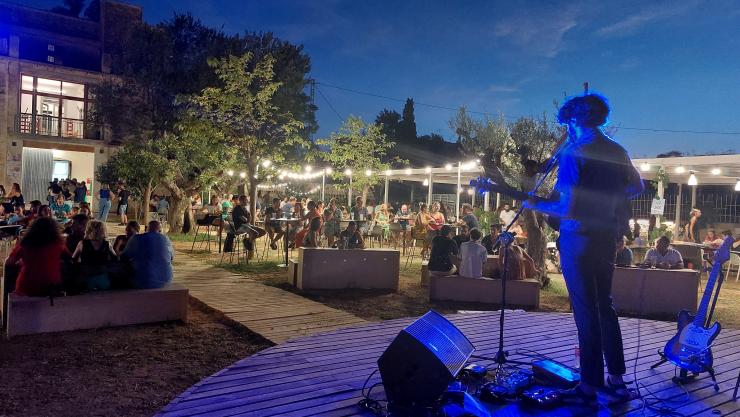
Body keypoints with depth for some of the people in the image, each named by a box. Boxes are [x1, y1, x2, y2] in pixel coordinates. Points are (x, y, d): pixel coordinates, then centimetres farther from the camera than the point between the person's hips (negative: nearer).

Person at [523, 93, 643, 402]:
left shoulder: (573, 153, -15)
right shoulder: (617, 152, 8)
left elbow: (565, 207, -21)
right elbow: (637, 186, 22)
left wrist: (536, 204, -5)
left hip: (579, 238, -7)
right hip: (607, 236, 7)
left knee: (585, 311, -1)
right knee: (605, 305, 17)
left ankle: (590, 387, 9)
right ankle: (616, 379, 25)